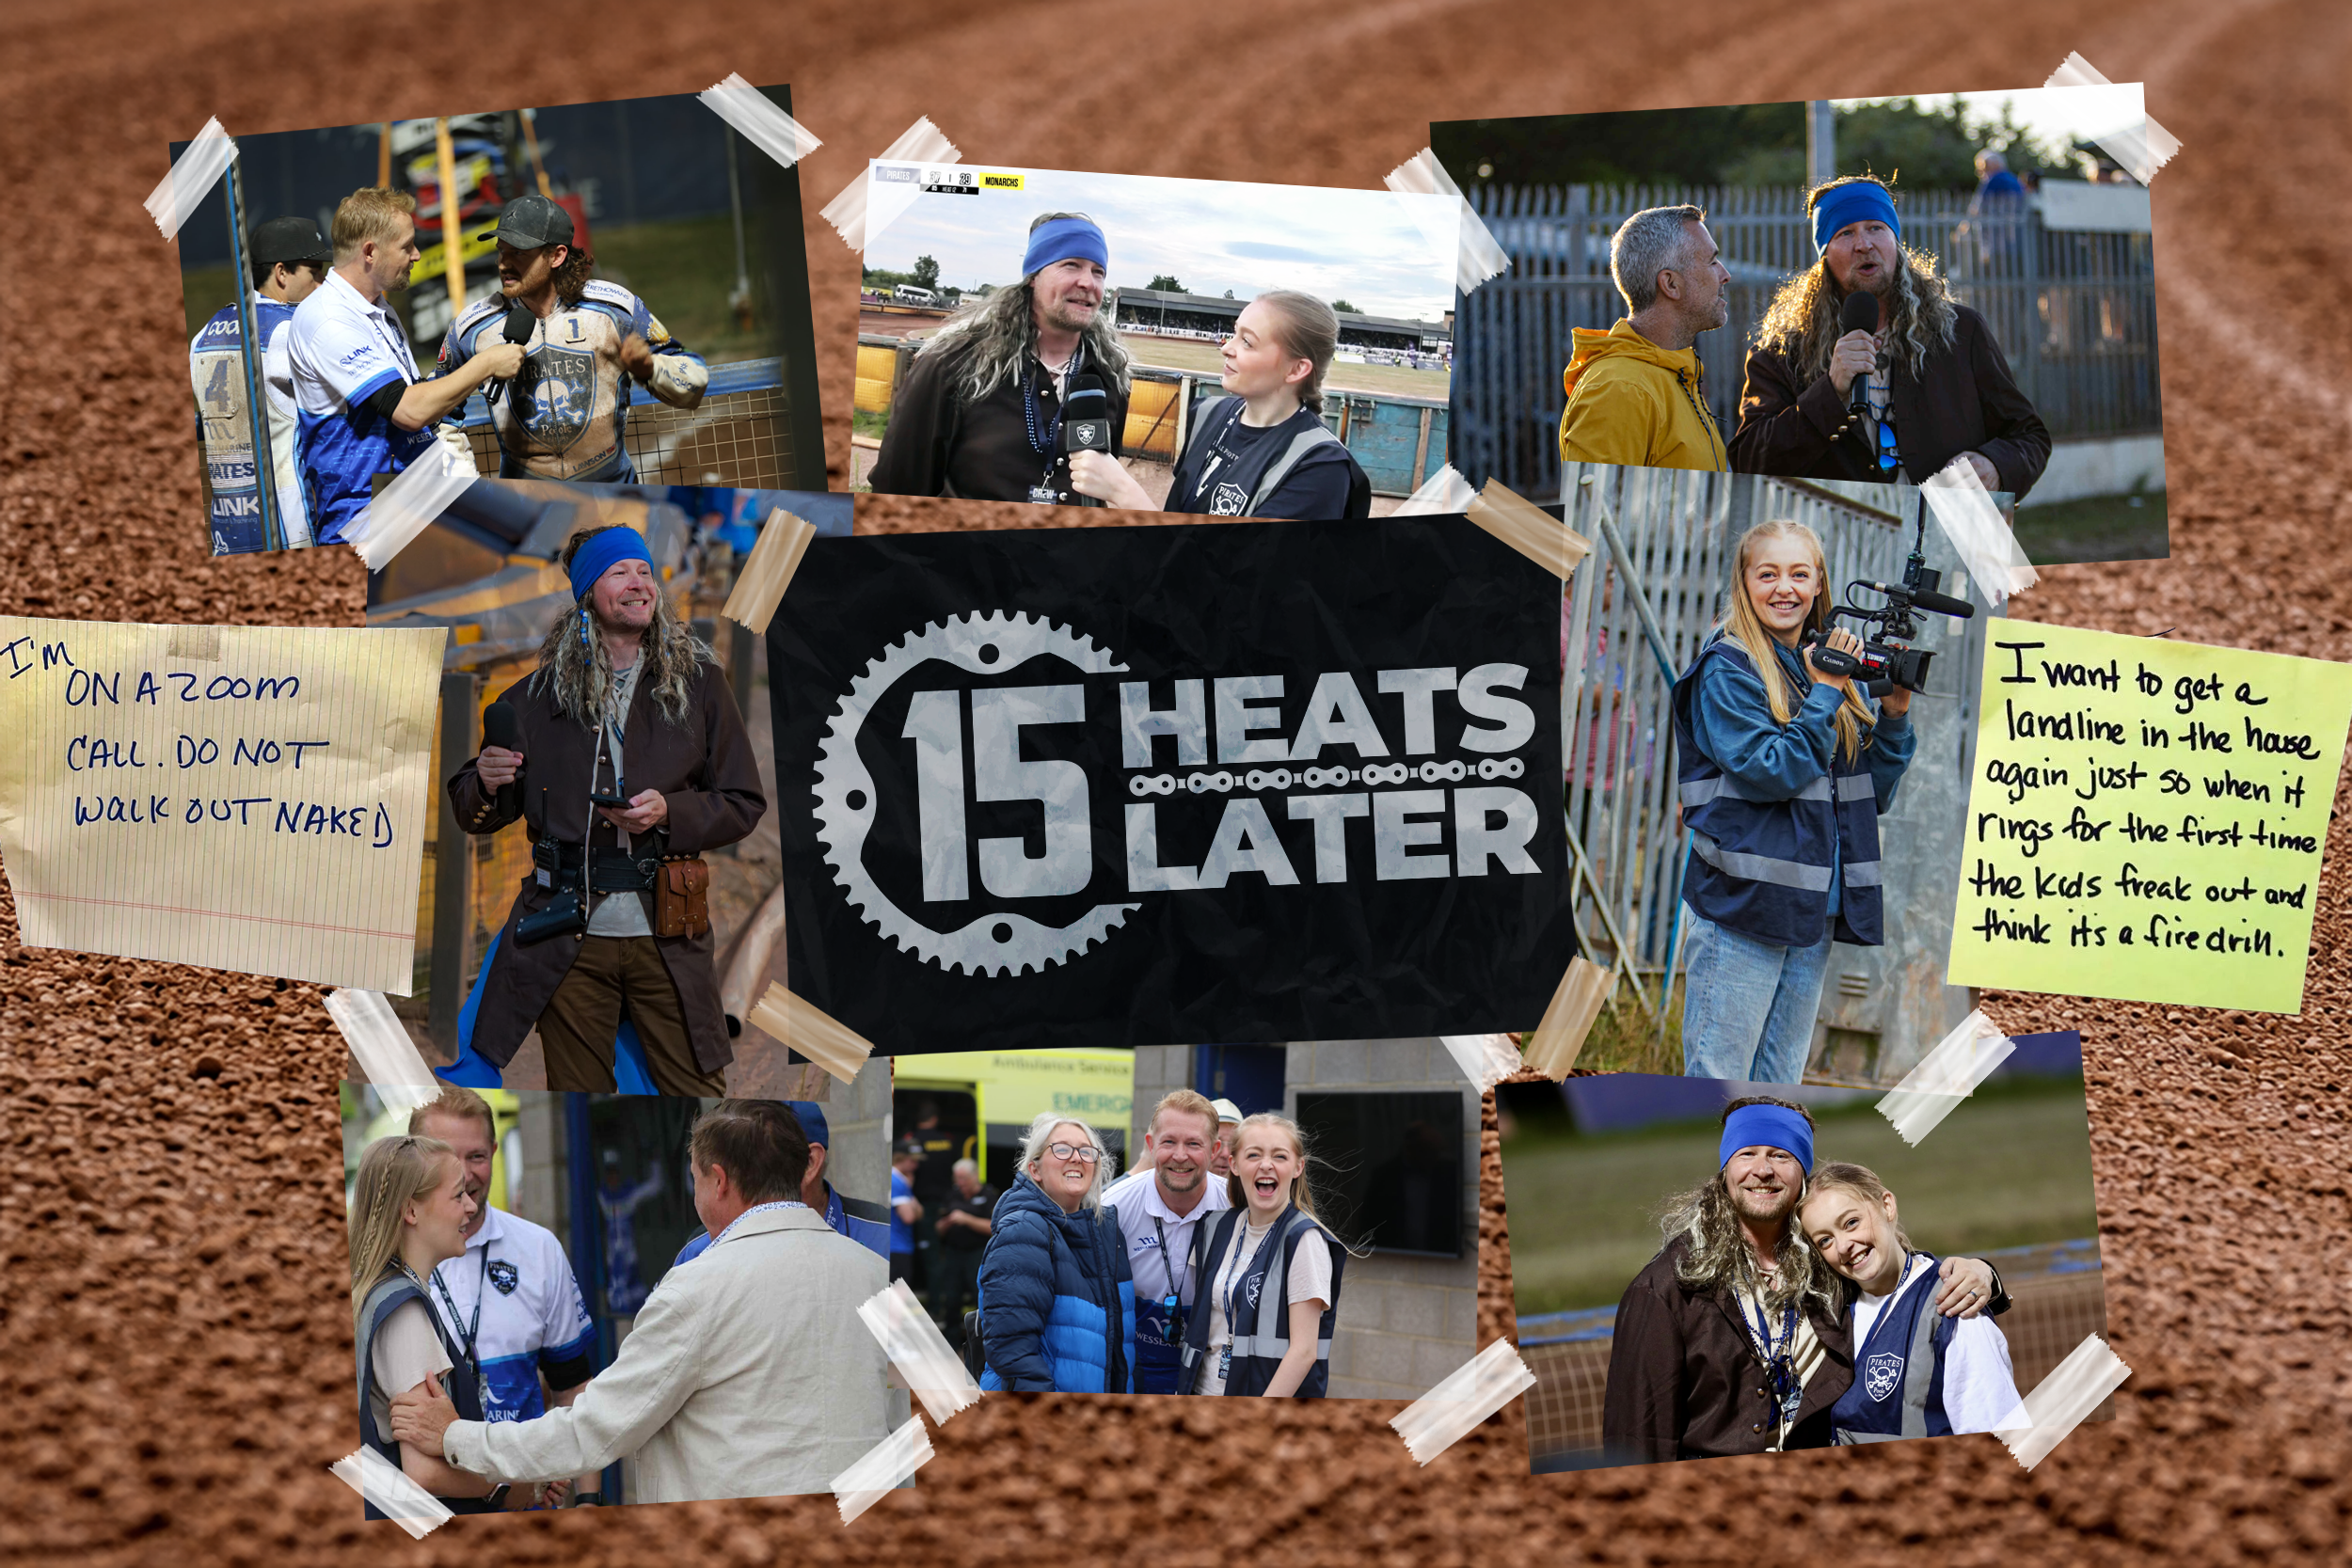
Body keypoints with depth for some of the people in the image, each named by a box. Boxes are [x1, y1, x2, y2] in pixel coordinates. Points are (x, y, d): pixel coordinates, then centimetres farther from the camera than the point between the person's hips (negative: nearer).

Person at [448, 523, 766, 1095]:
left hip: (666, 936, -1)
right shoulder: (538, 694, 8)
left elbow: (744, 804, 7)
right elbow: (474, 815, 13)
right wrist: (484, 784, -10)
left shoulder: (698, 682, 6)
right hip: (569, 937, 1)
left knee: (697, 1091, -1)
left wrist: (670, 813, -11)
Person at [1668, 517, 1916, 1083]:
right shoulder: (1728, 669, -5)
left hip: (1814, 908, 7)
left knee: (1782, 1079, 11)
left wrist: (1895, 715, 2)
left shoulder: (1828, 665, 13)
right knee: (1718, 1078, -5)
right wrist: (1825, 697, -14)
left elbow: (1875, 795, 16)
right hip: (1741, 904, -6)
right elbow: (1768, 771, -17)